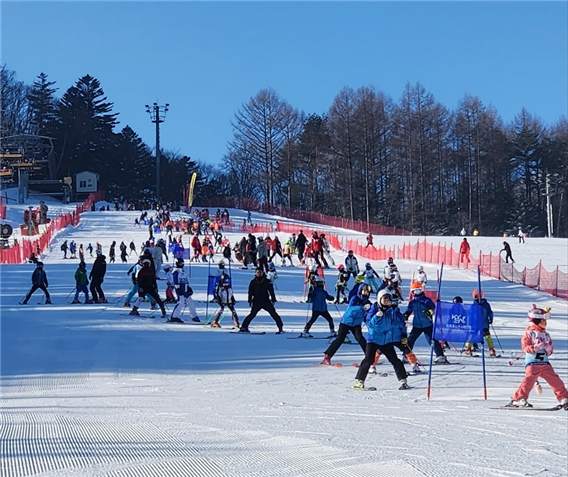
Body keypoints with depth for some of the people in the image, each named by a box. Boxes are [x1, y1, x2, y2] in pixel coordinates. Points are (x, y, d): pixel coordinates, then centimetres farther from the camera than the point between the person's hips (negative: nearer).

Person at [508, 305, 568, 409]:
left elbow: (551, 349, 17)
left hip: (545, 362, 6)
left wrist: (548, 348, -6)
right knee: (529, 379, -20)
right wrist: (536, 347, -23)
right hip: (532, 362, -6)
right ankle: (518, 399, -15)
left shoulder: (546, 334, 17)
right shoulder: (529, 333, -1)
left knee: (555, 380, 0)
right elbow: (525, 346, -10)